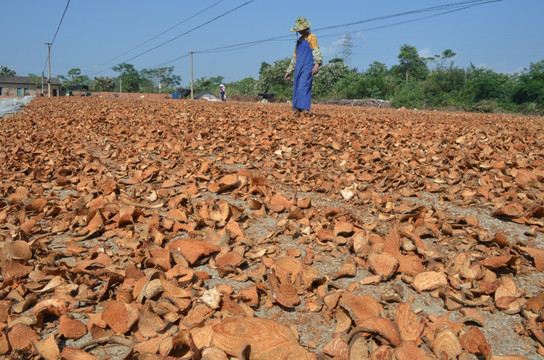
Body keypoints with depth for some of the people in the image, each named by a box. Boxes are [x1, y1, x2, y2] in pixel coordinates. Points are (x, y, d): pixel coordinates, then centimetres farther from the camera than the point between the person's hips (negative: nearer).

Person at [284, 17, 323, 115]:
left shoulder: (311, 37, 3)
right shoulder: (299, 40, 24)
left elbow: (316, 51, -11)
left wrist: (317, 64, -27)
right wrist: (289, 71, 27)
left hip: (308, 67, -7)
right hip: (299, 68, 7)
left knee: (304, 87, -21)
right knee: (296, 89, 1)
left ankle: (306, 110, -29)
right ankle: (297, 111, 3)